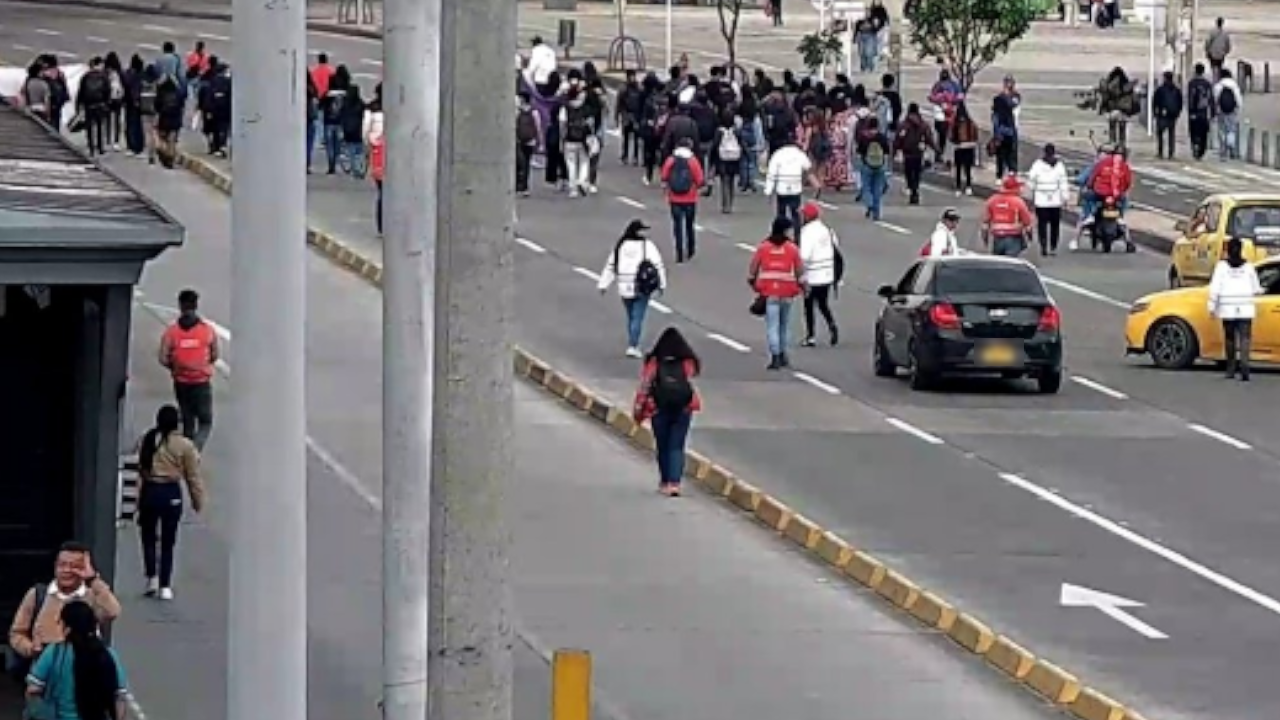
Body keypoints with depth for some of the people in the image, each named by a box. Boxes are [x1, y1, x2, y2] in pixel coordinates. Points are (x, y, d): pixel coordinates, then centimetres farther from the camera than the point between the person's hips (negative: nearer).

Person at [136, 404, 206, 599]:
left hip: (149, 492, 1)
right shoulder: (184, 446, -8)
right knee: (168, 542, 9)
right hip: (171, 493, -1)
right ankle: (165, 586, 10)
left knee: (148, 538, 18)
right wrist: (198, 502, 8)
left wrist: (138, 501, 6)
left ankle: (152, 577, 6)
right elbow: (193, 477, -2)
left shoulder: (146, 441, -3)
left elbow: (141, 468, -1)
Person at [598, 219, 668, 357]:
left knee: (631, 318, 18)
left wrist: (603, 284, 12)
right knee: (637, 318, -3)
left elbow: (610, 266, 7)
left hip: (625, 289, 4)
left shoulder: (621, 246, 4)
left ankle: (633, 345, 25)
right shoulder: (648, 246, -7)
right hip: (642, 289, -4)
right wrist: (662, 284, 5)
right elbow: (658, 266, -5)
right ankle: (632, 347, -11)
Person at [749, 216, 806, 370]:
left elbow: (753, 269, 5)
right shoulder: (792, 248, -1)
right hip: (787, 293, 1)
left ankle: (775, 357, -12)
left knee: (772, 325, -3)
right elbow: (800, 271, 1)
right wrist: (802, 285, 17)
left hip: (769, 293, -1)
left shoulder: (763, 247, 0)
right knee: (784, 324, 16)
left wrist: (753, 283, 22)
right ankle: (782, 354, 25)